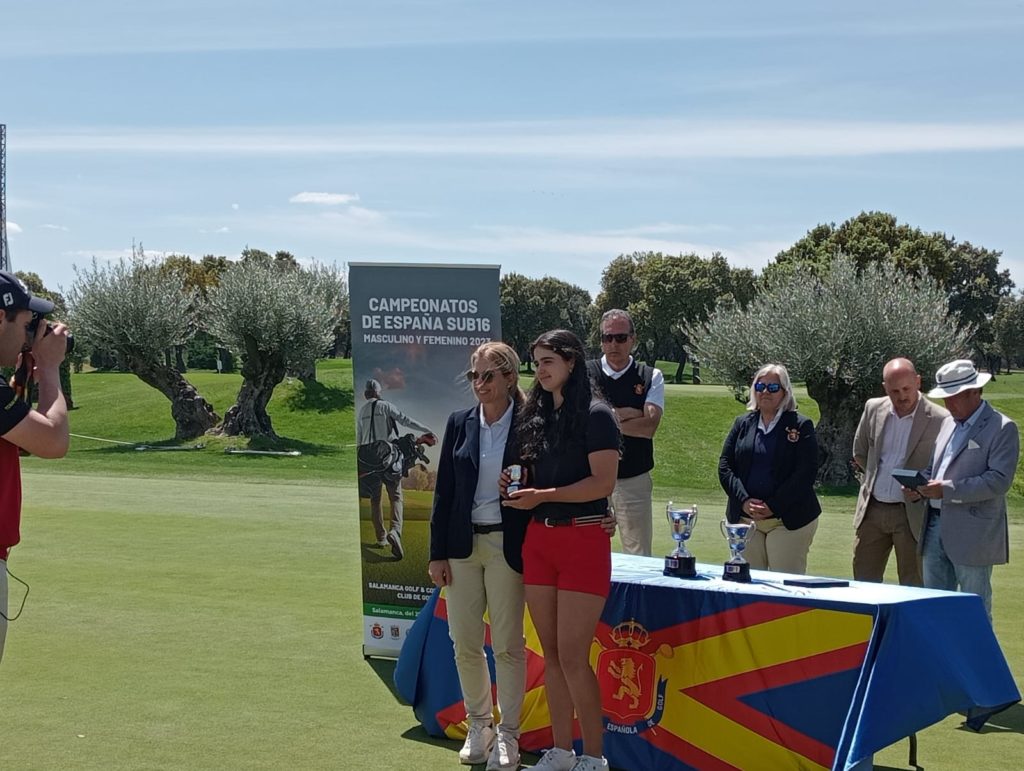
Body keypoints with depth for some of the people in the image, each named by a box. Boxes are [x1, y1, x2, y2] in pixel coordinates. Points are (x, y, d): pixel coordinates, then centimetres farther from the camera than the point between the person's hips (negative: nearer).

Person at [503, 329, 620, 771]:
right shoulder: (536, 415, 12)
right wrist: (516, 484, 0)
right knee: (551, 653, 9)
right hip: (538, 540, 7)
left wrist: (543, 495, -19)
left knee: (572, 656, -9)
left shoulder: (595, 415, -8)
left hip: (583, 540, -7)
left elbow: (604, 482, -15)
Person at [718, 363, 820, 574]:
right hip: (745, 519, 4)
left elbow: (806, 472, -8)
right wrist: (744, 501, -9)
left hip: (789, 520, -4)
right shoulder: (742, 424, 12)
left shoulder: (800, 425, 1)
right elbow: (724, 466, 7)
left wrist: (773, 507, -14)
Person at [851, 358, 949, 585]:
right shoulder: (873, 409, 3)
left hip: (912, 514, -4)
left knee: (913, 590, 0)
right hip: (872, 510, 4)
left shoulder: (939, 420, -11)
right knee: (863, 585, 8)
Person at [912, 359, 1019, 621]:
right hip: (937, 526, 7)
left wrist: (947, 489, -22)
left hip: (973, 536, -7)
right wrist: (920, 483, 2)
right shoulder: (948, 423, 15)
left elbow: (999, 480, -18)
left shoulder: (1002, 428, -9)